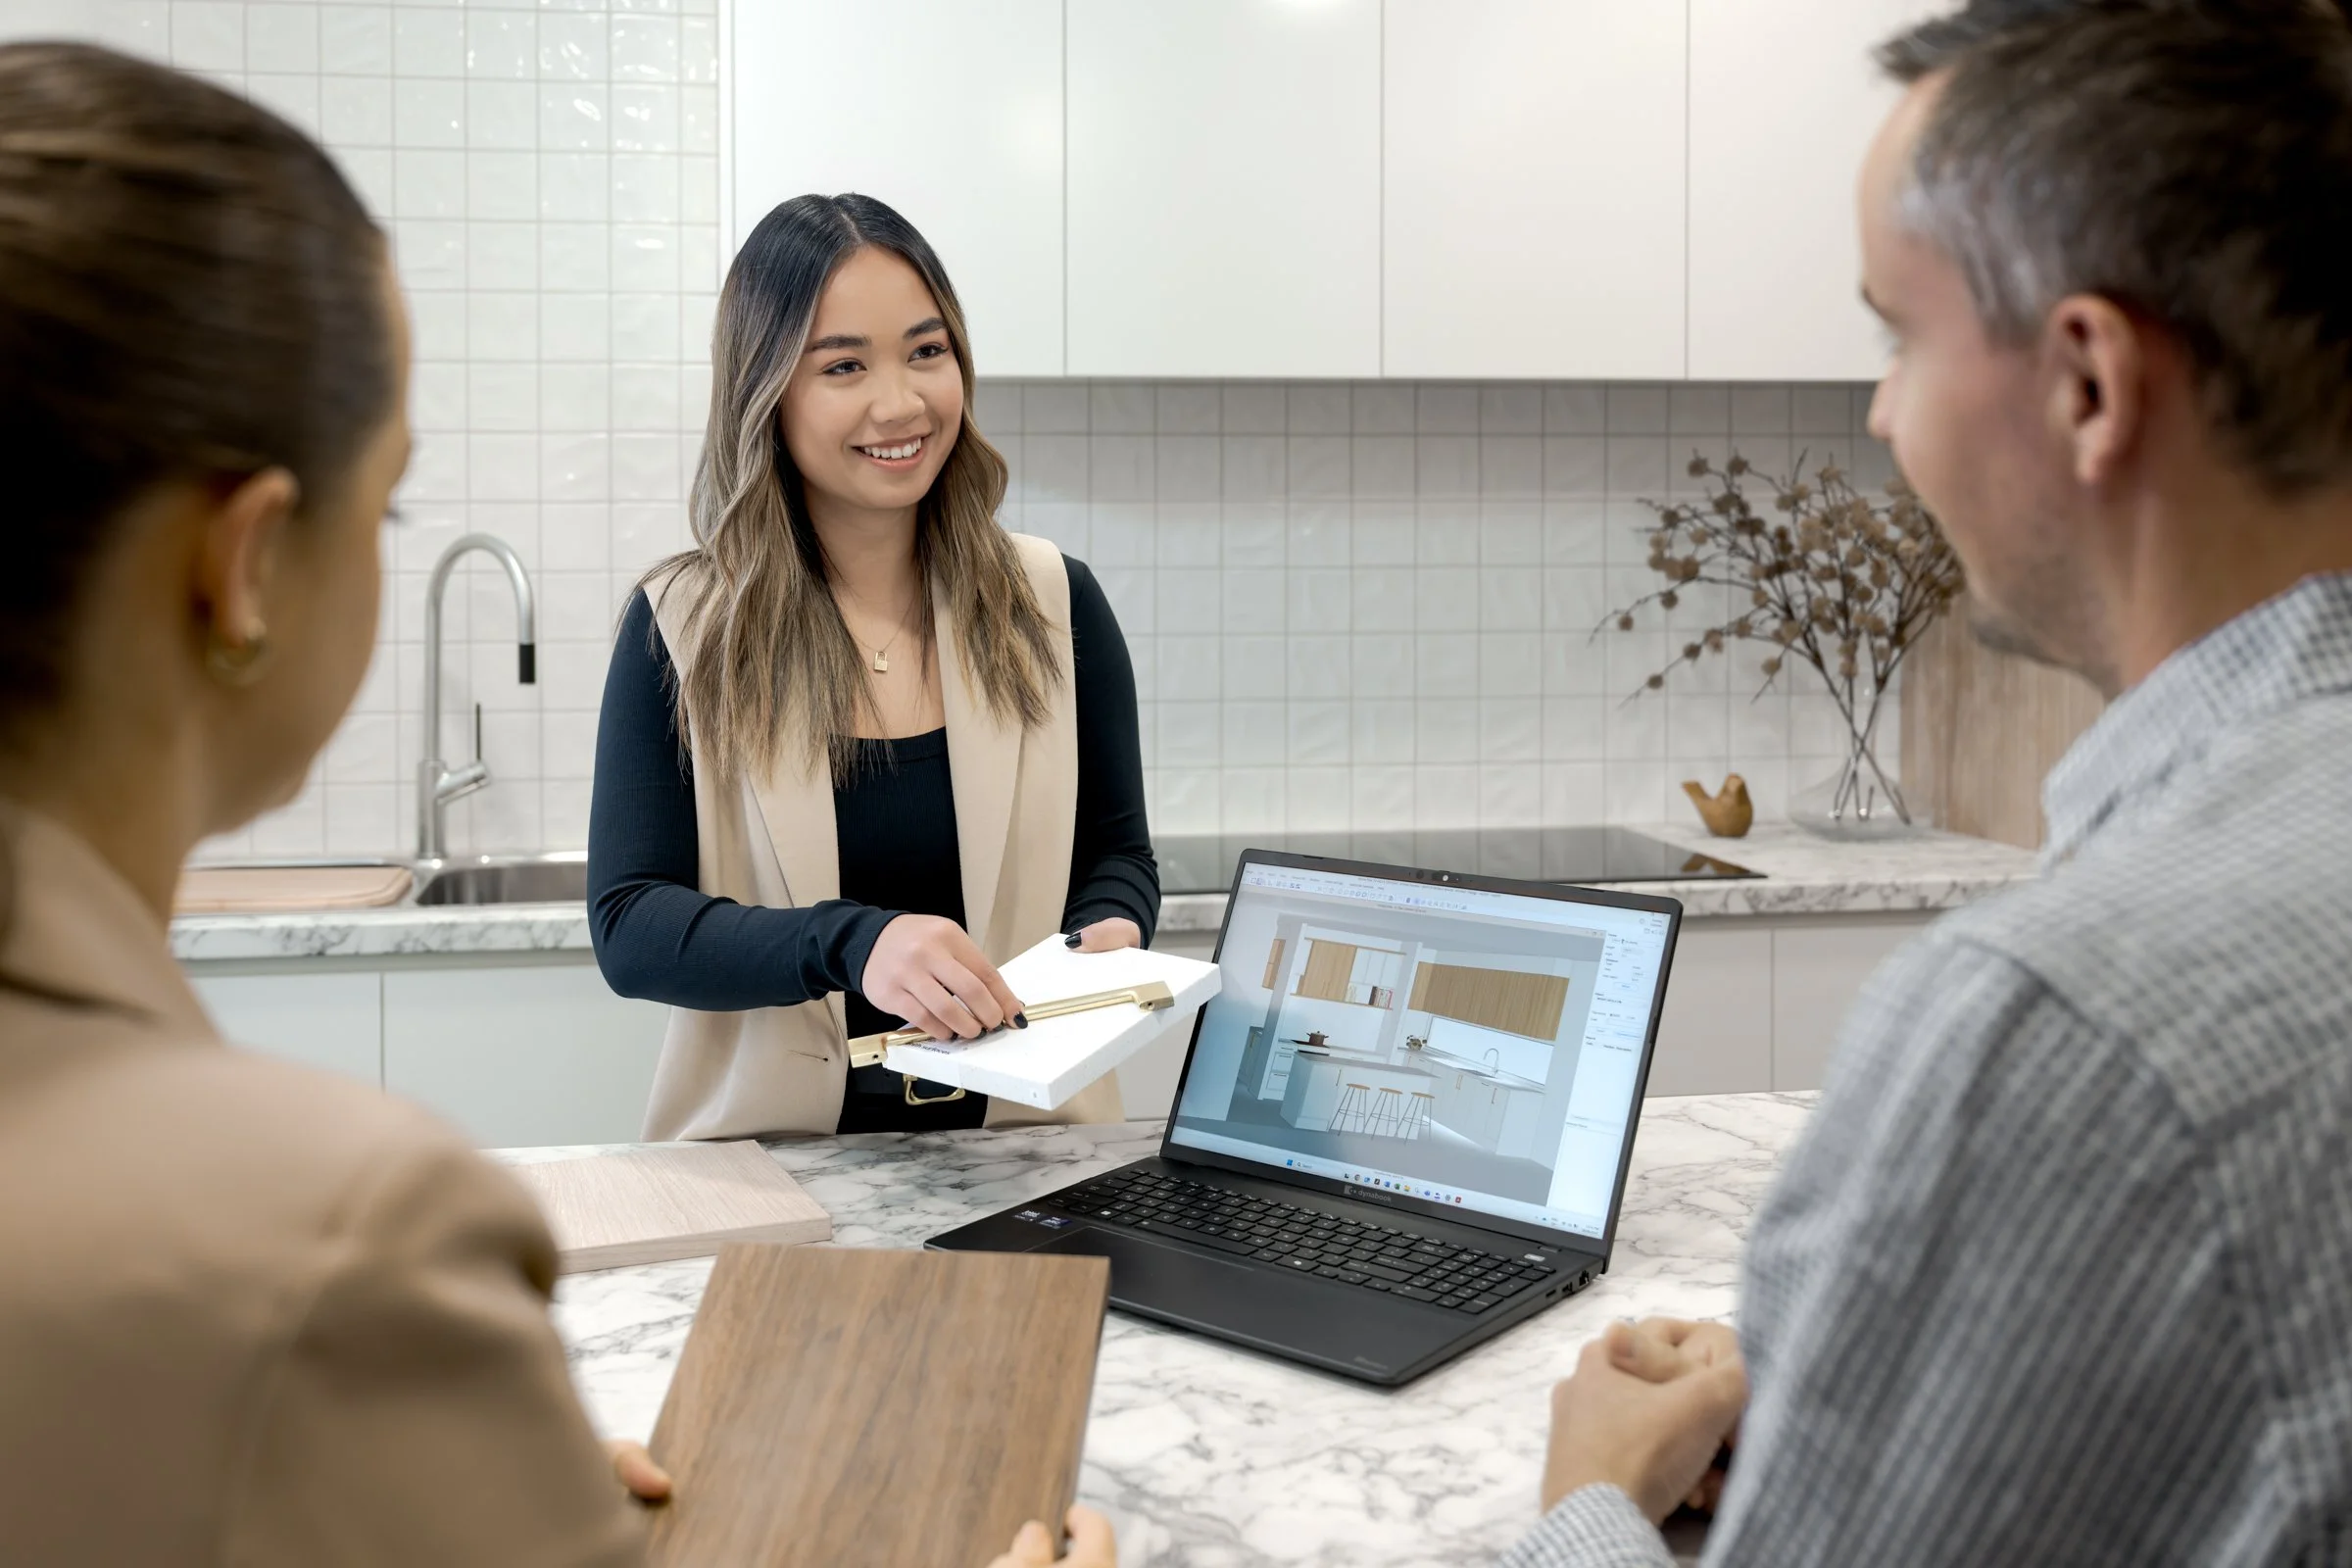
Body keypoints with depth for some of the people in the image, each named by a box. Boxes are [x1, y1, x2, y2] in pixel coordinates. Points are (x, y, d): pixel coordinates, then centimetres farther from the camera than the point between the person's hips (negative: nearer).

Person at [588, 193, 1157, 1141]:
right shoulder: (681, 631, 1)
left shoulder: (1054, 605, 7)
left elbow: (1117, 851, 16)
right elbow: (628, 926, -6)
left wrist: (1108, 935, -8)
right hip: (769, 1158, -2)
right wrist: (852, 944, -23)